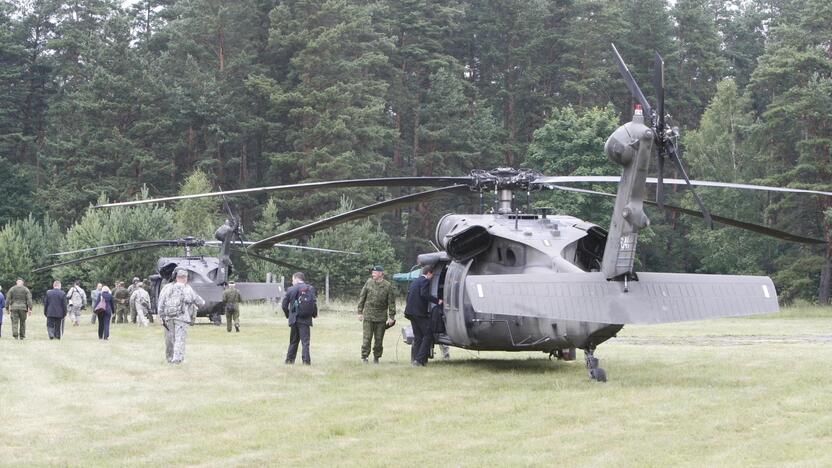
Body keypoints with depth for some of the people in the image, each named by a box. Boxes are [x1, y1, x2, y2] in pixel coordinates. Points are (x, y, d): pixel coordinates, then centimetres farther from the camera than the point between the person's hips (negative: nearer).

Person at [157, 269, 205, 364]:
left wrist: (161, 317, 4)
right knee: (180, 339, -4)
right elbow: (198, 301, 12)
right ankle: (177, 358, -15)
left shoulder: (167, 288, 5)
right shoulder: (188, 289, 1)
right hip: (182, 317, -3)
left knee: (169, 338, 13)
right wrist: (203, 302, 35)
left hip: (168, 317, 3)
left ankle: (170, 358, 25)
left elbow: (161, 304, 1)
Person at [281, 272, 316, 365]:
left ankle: (290, 359, 20)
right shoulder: (310, 288, -3)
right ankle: (306, 360, -9)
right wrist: (315, 314, 7)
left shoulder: (290, 289, 2)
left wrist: (288, 315, 19)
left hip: (293, 319, 2)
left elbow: (284, 305, 3)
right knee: (305, 341, -1)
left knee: (293, 341, 16)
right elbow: (313, 302, -9)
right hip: (305, 319, -2)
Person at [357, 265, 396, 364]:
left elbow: (392, 303, 1)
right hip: (368, 316, 0)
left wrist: (391, 317, -3)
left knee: (379, 339, 6)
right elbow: (361, 298, 8)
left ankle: (376, 357, 18)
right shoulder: (369, 283, 3)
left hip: (381, 317, 0)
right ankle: (364, 356, 4)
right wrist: (360, 312, 4)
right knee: (367, 338, -3)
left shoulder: (388, 286, -1)